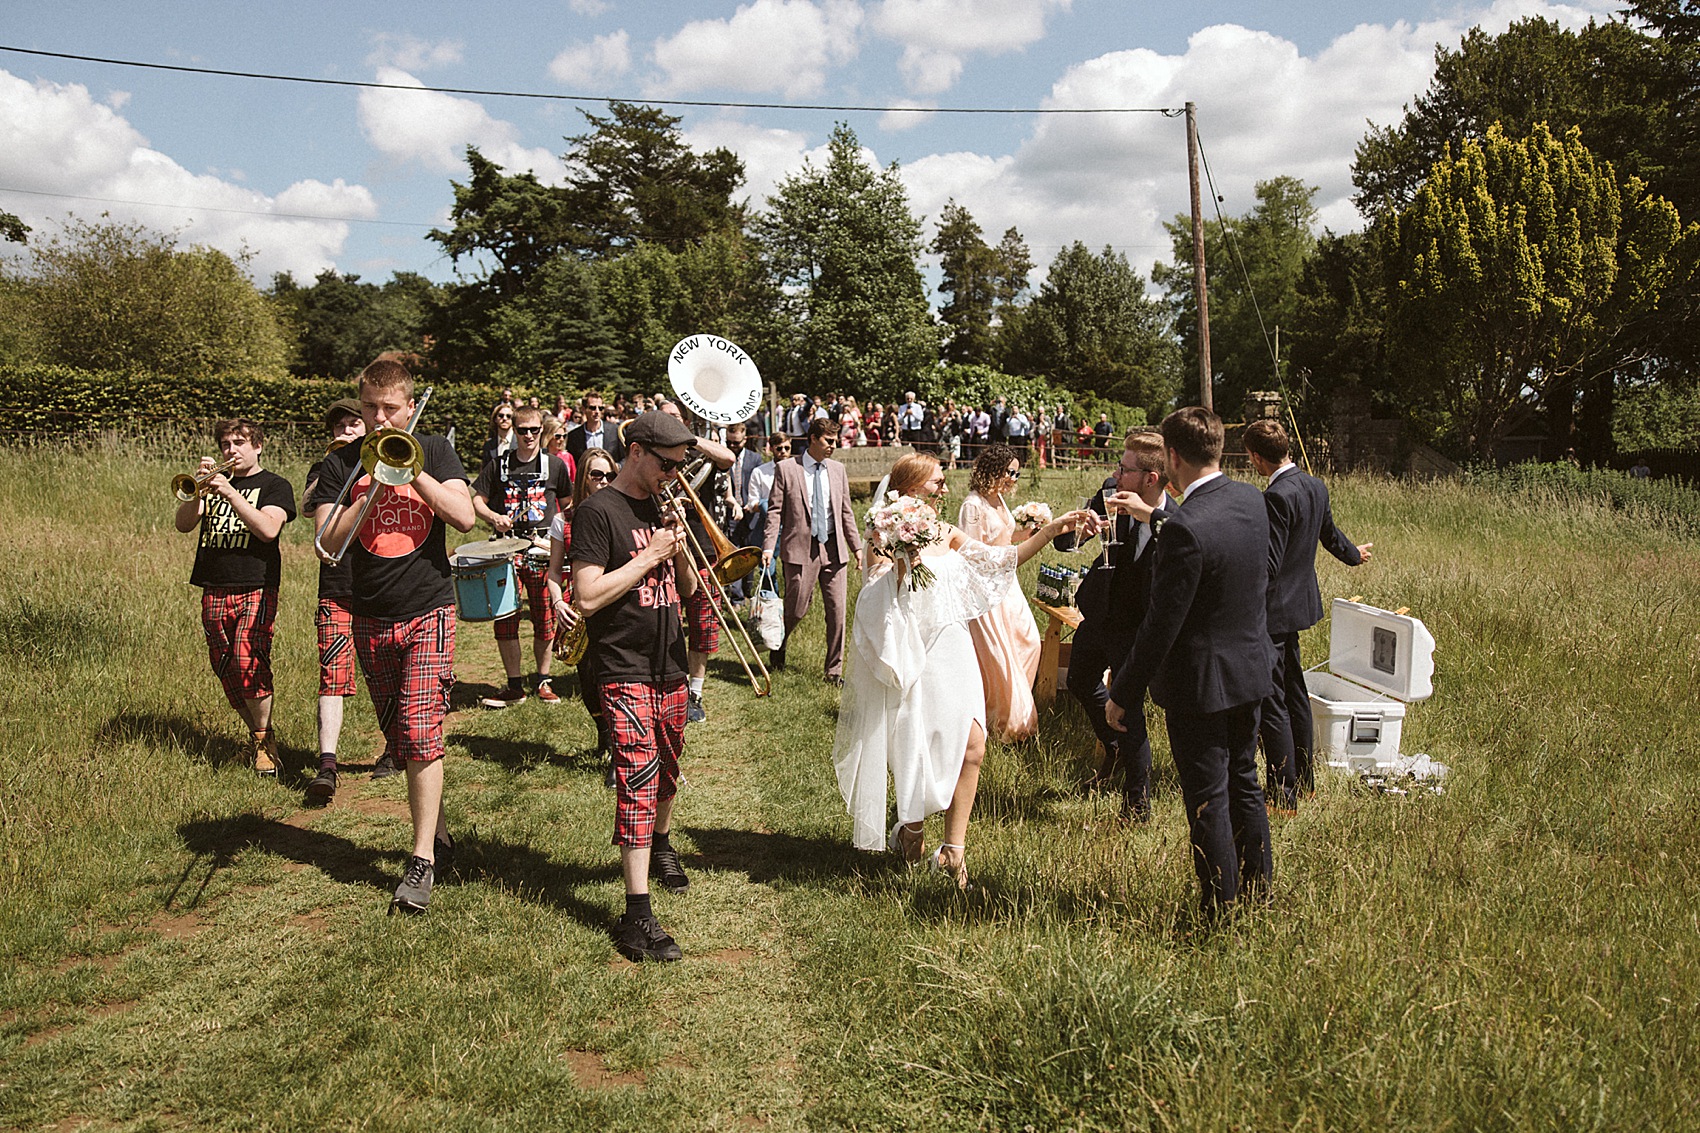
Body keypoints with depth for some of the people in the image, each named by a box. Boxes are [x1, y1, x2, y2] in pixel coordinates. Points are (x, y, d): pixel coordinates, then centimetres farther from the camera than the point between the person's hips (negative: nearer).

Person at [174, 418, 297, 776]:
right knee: (225, 670, 4)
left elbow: (268, 529, -12)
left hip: (256, 589, -5)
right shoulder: (213, 481, 18)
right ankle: (256, 734, 20)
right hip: (214, 591, 5)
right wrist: (198, 489, -10)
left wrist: (230, 493, -18)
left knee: (248, 663, -19)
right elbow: (183, 524, 6)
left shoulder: (275, 485, 6)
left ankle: (265, 741, -4)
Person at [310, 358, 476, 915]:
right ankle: (440, 836, 25)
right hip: (371, 618, 3)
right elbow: (328, 540, -6)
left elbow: (465, 517, -11)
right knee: (400, 741, 10)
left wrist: (412, 469, -16)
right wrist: (376, 491, -16)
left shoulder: (433, 451, 3)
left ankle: (422, 860, -9)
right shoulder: (342, 464, 4)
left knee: (420, 730, -14)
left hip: (428, 611, -3)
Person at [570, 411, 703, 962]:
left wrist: (679, 549, -4)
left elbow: (687, 589, 16)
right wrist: (649, 556, -16)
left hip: (669, 668, 8)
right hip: (624, 672, -8)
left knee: (666, 770, 21)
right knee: (638, 781, -14)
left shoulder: (658, 508, 14)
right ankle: (637, 917, -13)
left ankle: (661, 844, 47)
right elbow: (588, 596, -19)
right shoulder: (599, 512, -10)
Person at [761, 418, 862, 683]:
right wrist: (768, 547, -12)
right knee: (796, 608, 2)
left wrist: (857, 546, 14)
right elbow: (775, 511, -3)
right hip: (800, 550, -4)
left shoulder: (838, 470, 11)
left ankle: (834, 670, 12)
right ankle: (777, 649, 32)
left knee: (837, 611, 2)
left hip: (833, 549, 4)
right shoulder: (786, 469, -1)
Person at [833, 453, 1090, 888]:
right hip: (910, 656, -4)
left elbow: (1003, 560, 11)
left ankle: (953, 848, 1)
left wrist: (1052, 529, 5)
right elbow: (879, 599, -14)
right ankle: (910, 830, 34)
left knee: (971, 748, -8)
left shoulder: (947, 535, 10)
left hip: (951, 652, 5)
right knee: (916, 753, 6)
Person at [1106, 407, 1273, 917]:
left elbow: (1160, 626, -24)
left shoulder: (1186, 529, -28)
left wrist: (1123, 694, -12)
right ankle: (1258, 890, 38)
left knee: (1208, 802, 6)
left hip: (1200, 683, -8)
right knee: (1244, 784, 23)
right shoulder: (1250, 500, -3)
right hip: (1250, 667, 8)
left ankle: (1222, 913, 20)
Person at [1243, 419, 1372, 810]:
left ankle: (1283, 795, 3)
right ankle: (1304, 778, 33)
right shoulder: (1315, 487, 6)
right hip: (1300, 603, 10)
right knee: (1294, 691, 20)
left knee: (1270, 703, -3)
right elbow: (1329, 533, 24)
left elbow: (1268, 565, -25)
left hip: (1272, 610, -10)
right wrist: (1354, 554, 44)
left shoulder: (1277, 496, -23)